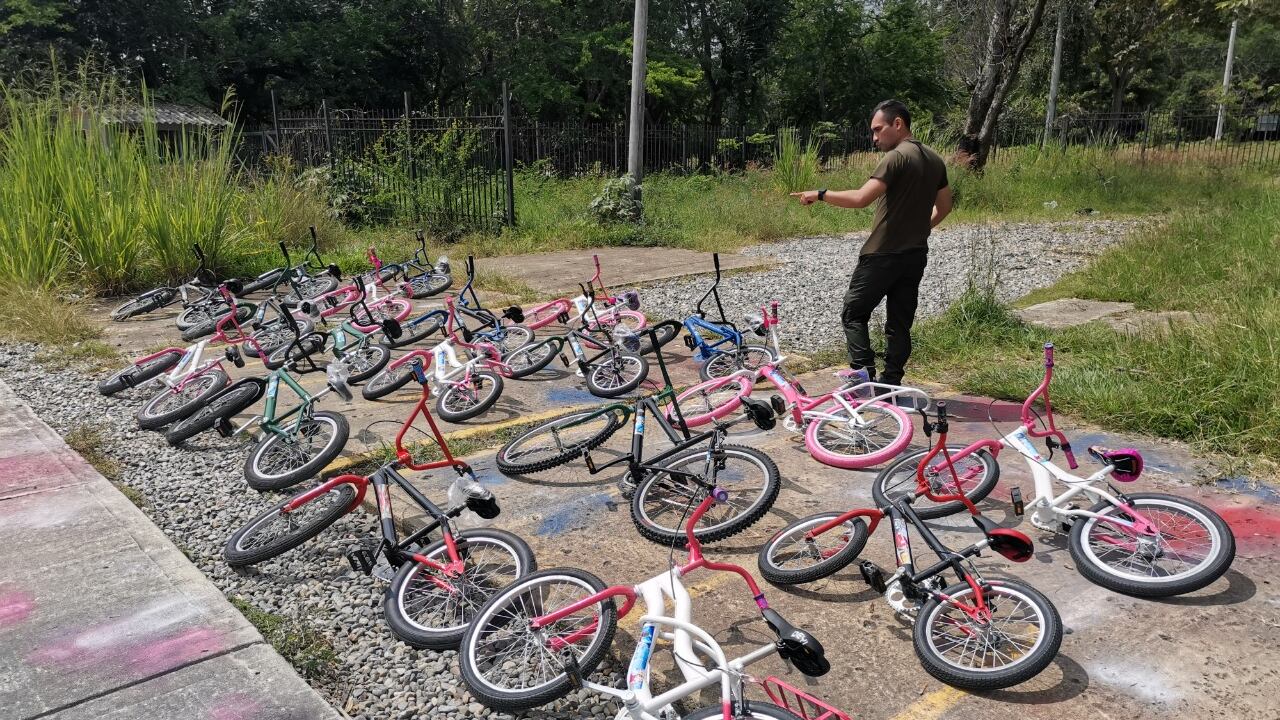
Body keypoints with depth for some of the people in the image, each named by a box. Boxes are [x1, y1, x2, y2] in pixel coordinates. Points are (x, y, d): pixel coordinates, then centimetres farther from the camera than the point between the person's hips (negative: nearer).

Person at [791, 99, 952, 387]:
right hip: (916, 255, 8)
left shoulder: (896, 157, -15)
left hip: (883, 255, -8)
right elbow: (944, 207, 19)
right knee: (900, 323, 10)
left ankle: (864, 375, -5)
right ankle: (890, 384, 14)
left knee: (853, 314, 4)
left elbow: (861, 198, -26)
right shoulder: (934, 160, 12)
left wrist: (821, 194, -16)